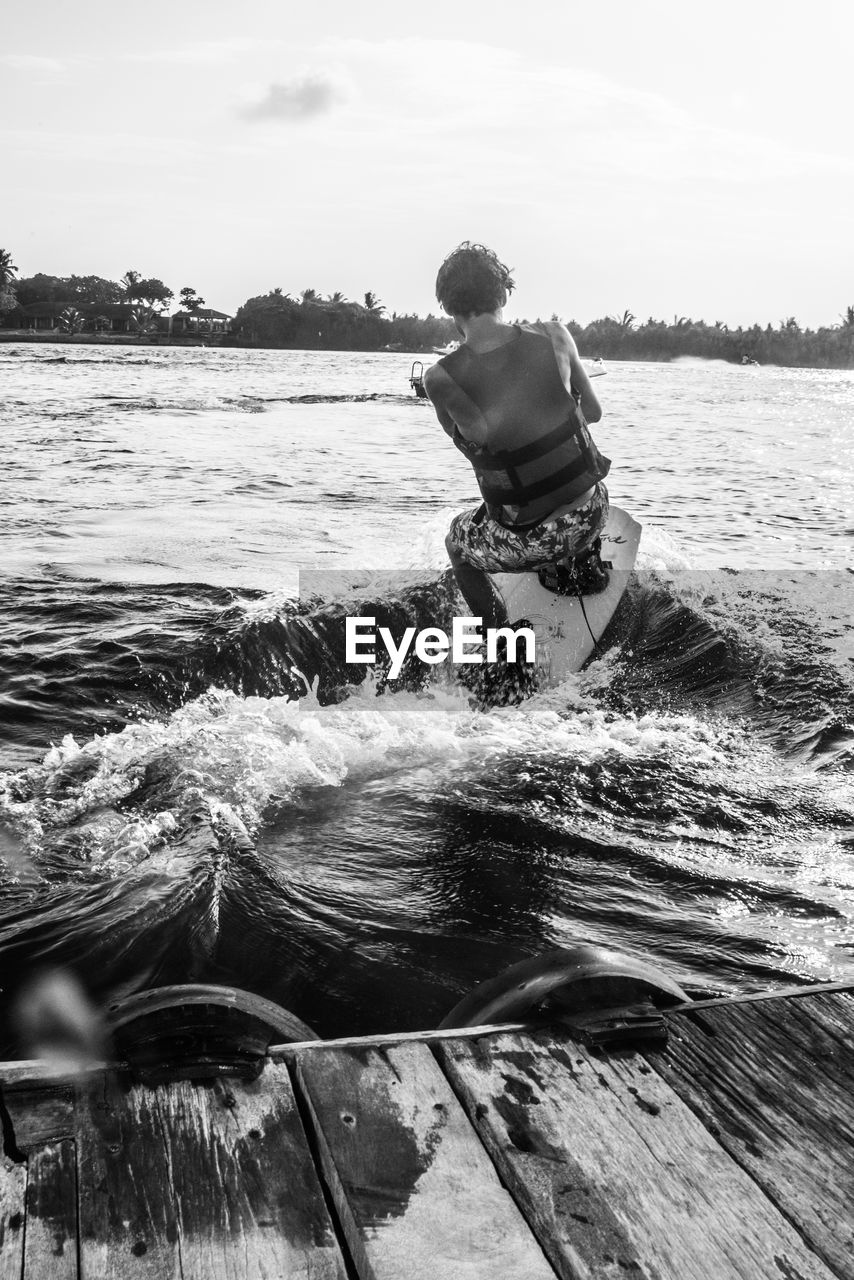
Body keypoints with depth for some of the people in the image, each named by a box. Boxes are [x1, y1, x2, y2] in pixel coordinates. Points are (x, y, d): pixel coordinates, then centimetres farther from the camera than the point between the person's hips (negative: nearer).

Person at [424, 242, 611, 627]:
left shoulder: (441, 378, -18)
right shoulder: (554, 336, -10)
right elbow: (593, 412, 3)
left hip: (530, 544, -3)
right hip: (592, 515, 3)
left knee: (457, 538, 32)